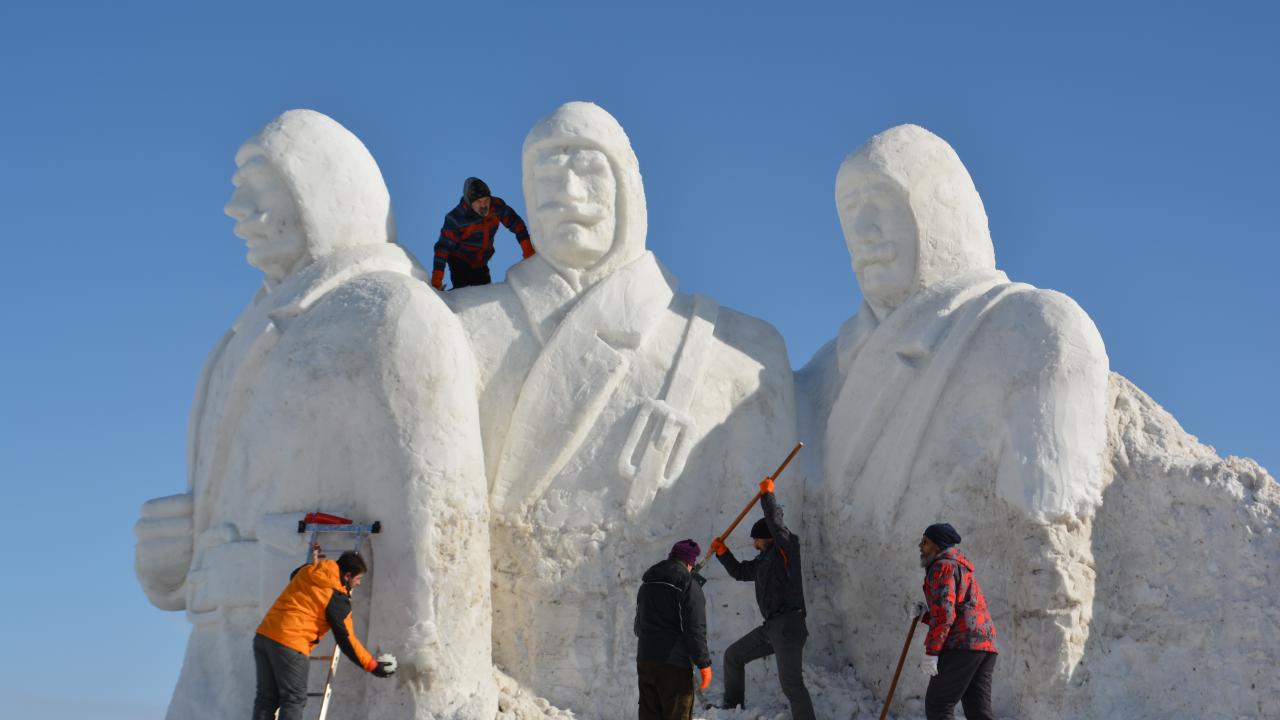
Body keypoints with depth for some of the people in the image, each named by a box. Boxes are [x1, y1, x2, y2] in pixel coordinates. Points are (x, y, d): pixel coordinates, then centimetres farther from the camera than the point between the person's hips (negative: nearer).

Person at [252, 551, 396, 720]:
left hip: (263, 635, 8)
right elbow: (346, 639, -5)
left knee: (266, 698, 11)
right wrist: (372, 665, 3)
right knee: (294, 700, 1)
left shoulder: (306, 571, 13)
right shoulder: (338, 598, -6)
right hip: (289, 644, -7)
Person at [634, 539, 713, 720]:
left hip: (644, 660, 7)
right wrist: (704, 663, -10)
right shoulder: (688, 584, -10)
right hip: (674, 664, -7)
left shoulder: (647, 583, 15)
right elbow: (695, 629, -14)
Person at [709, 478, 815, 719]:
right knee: (733, 656, 20)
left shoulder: (786, 549, -4)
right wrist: (722, 552, 21)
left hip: (788, 625, -10)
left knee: (791, 683, -16)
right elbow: (739, 572, 30)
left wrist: (767, 493, -9)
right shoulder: (763, 560, 19)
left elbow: (775, 521, -18)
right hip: (770, 627, 10)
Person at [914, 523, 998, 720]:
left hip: (962, 644, -9)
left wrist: (931, 653, -17)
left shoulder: (942, 566, -1)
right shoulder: (963, 570, 30)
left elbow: (944, 612, -13)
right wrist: (926, 614, 18)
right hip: (985, 644, 9)